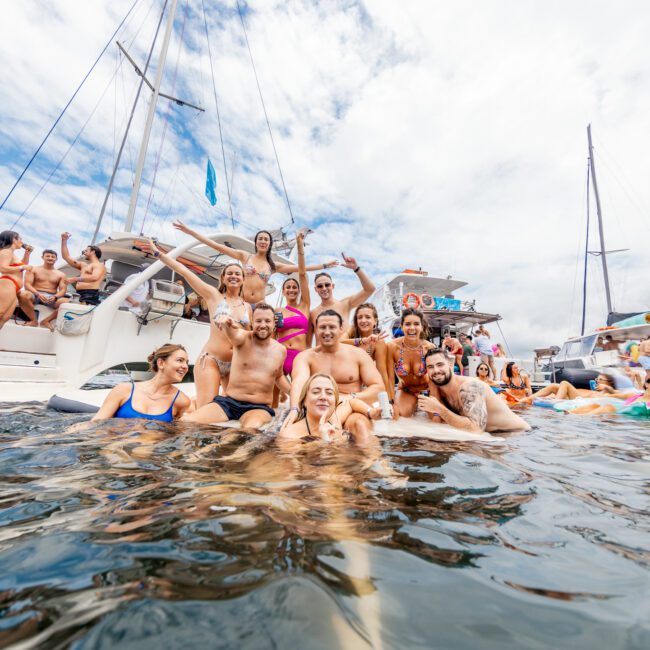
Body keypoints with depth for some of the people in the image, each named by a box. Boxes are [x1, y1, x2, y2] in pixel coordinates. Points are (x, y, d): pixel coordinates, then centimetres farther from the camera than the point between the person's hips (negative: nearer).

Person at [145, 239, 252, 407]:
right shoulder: (214, 295, 3)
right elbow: (184, 271, 1)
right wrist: (158, 253, 2)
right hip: (210, 360, -4)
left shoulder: (247, 306, 12)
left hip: (236, 364, 4)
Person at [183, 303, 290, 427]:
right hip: (228, 402, 0)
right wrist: (228, 324, -55)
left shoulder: (281, 350, 5)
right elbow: (234, 334, -32)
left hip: (259, 407, 0)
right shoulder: (243, 338, -5)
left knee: (252, 428, -36)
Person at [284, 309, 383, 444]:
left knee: (359, 424, -34)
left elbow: (378, 386, 3)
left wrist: (352, 397, -13)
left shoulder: (358, 354, 7)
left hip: (352, 410, 1)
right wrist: (294, 409, -38)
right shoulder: (305, 356, 4)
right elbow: (299, 382, -18)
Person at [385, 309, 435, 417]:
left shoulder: (429, 348, -22)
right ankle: (415, 404, 14)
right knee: (404, 413, -25)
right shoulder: (392, 346, -23)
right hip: (405, 389, 0)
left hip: (426, 388, 0)